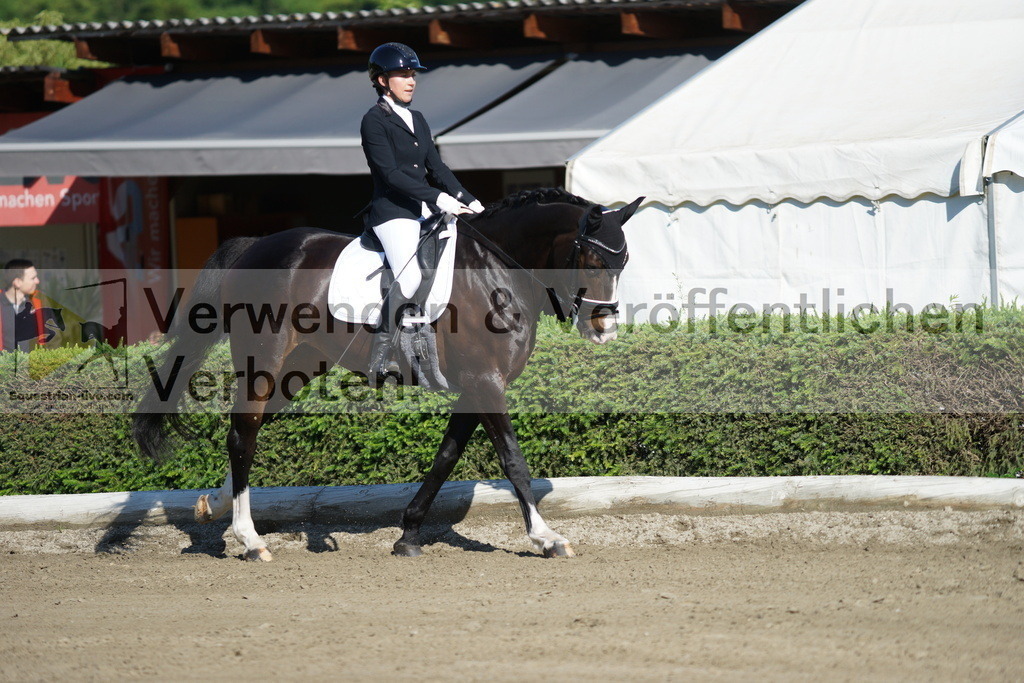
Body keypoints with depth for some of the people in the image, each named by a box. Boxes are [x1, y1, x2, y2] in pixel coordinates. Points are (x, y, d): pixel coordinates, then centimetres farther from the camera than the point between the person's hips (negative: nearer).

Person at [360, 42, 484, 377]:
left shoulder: (417, 120, 18)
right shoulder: (374, 121, -6)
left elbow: (436, 167, 15)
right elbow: (390, 174, -16)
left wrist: (467, 199, 1)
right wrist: (437, 198, -23)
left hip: (424, 212, 8)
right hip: (392, 213, -8)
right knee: (410, 278, -25)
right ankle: (380, 357, -17)